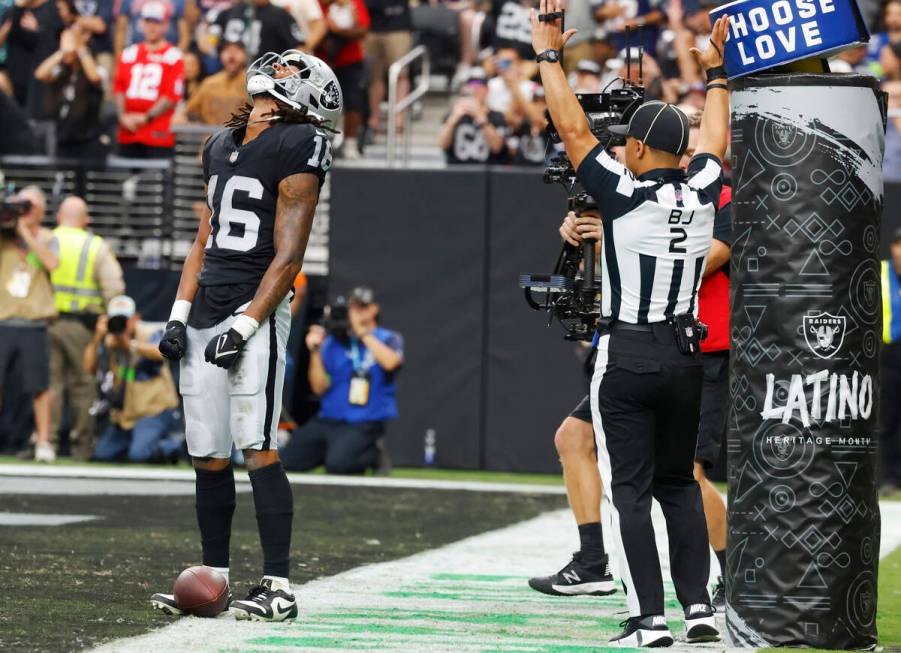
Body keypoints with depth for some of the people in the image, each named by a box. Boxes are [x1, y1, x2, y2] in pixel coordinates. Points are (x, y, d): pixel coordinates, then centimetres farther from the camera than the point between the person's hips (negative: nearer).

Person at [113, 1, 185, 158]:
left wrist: (147, 117, -11)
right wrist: (123, 116, -3)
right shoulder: (128, 54, 15)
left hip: (158, 135, -5)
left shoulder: (173, 57, 0)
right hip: (128, 134, 5)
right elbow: (118, 89, 12)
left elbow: (172, 96, -6)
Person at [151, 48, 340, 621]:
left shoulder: (295, 149, -7)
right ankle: (214, 578, 17)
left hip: (255, 311, -7)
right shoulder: (222, 147, 17)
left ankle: (279, 586, -11)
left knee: (259, 449, -12)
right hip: (206, 312, 7)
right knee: (209, 458, 8)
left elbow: (288, 256, -11)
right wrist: (179, 315, 13)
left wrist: (245, 326, -16)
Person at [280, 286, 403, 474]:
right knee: (287, 461, -11)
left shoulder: (389, 339, 4)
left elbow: (390, 362, -21)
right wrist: (315, 352, -10)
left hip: (365, 423, -4)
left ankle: (374, 454, -1)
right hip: (329, 420, 4)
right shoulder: (333, 342, 10)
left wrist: (362, 332, -15)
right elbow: (320, 387, 3)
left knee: (338, 464, -32)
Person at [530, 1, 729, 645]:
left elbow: (573, 130, -9)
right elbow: (715, 141, 20)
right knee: (679, 482, 15)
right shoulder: (701, 195, 0)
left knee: (630, 490, -2)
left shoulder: (624, 194, -13)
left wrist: (549, 55, -2)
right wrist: (716, 72, 32)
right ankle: (699, 606, 9)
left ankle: (650, 618, -7)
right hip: (685, 356, 5)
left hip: (626, 358, -5)